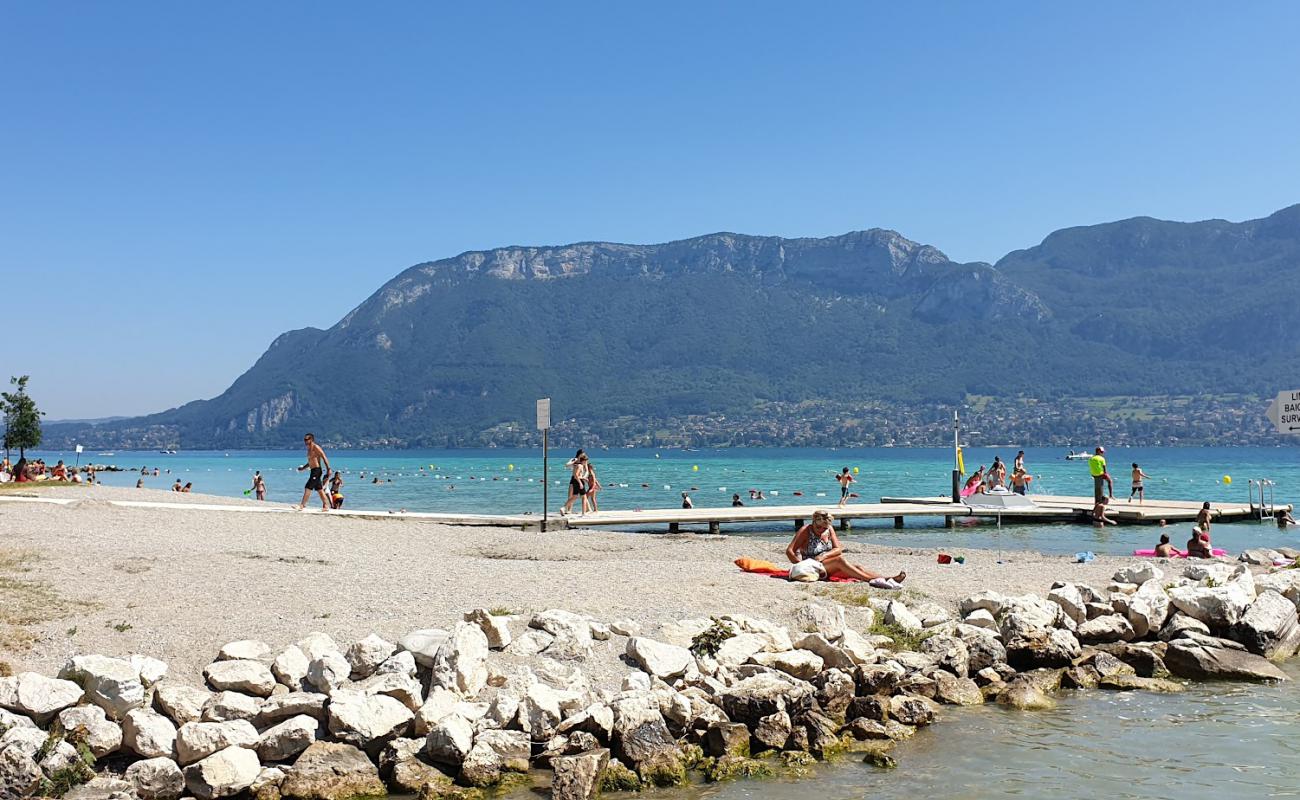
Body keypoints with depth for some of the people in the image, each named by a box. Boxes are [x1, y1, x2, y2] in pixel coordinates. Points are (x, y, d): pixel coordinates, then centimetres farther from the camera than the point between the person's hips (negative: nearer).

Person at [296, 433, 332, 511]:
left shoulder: (316, 447, -10)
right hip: (313, 471, 10)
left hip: (317, 470, -10)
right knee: (319, 489, 10)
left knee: (308, 488, -12)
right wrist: (303, 468, 20)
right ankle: (326, 506, 13)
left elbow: (324, 458, -16)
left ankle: (302, 505, -11)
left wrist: (328, 469, -23)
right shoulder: (309, 449, 17)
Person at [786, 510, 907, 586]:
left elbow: (838, 549, -2)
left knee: (856, 567, -15)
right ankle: (872, 580, -39)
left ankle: (888, 579, -31)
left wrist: (824, 556, -21)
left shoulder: (829, 530, 7)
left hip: (828, 568, 7)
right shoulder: (806, 531, -11)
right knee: (839, 560, -31)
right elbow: (789, 551, -17)